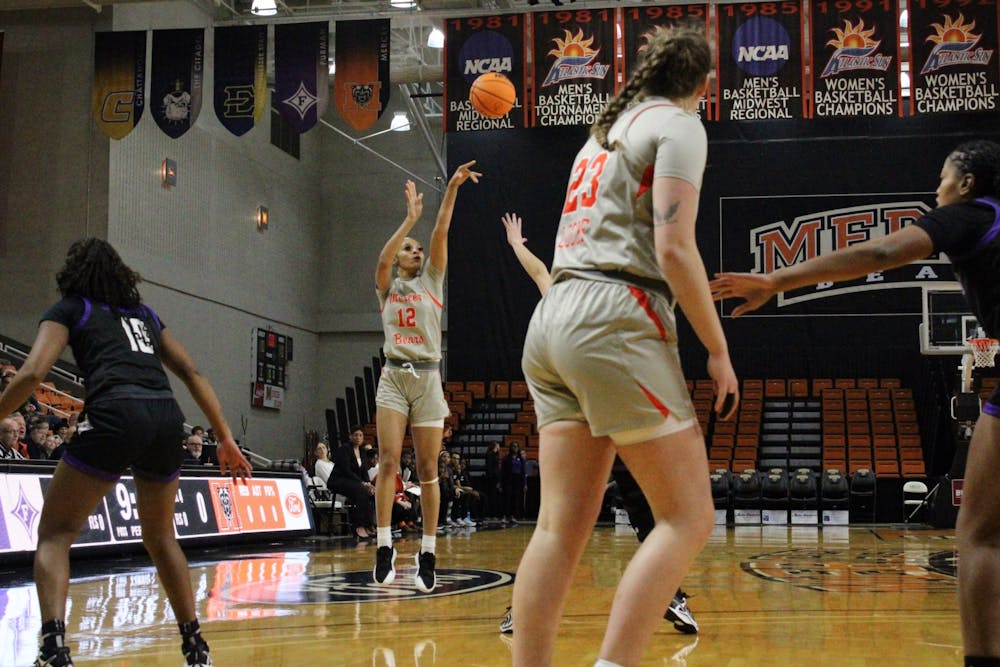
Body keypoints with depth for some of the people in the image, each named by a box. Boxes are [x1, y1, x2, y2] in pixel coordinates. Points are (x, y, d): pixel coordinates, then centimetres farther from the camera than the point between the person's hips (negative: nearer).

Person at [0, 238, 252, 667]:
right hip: (167, 417, 5)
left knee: (54, 534, 7)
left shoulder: (70, 309, 15)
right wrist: (226, 438, 23)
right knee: (160, 536, 25)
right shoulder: (143, 312, 29)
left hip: (116, 417, -5)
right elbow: (191, 373, 23)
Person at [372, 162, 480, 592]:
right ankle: (384, 548, -14)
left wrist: (453, 188, -8)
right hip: (393, 378, 0)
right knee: (388, 460, -14)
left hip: (428, 379, 0)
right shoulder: (387, 287, 13)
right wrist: (410, 218, -14)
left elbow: (441, 233, 2)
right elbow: (383, 259, -9)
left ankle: (428, 555, 1)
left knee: (428, 470, -2)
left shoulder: (432, 281, 13)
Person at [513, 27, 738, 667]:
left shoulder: (607, 128, 25)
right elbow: (674, 249, -10)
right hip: (616, 320, -8)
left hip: (555, 316, 8)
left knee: (562, 526, 3)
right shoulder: (679, 125, 1)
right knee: (688, 517, -4)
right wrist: (719, 349, -5)